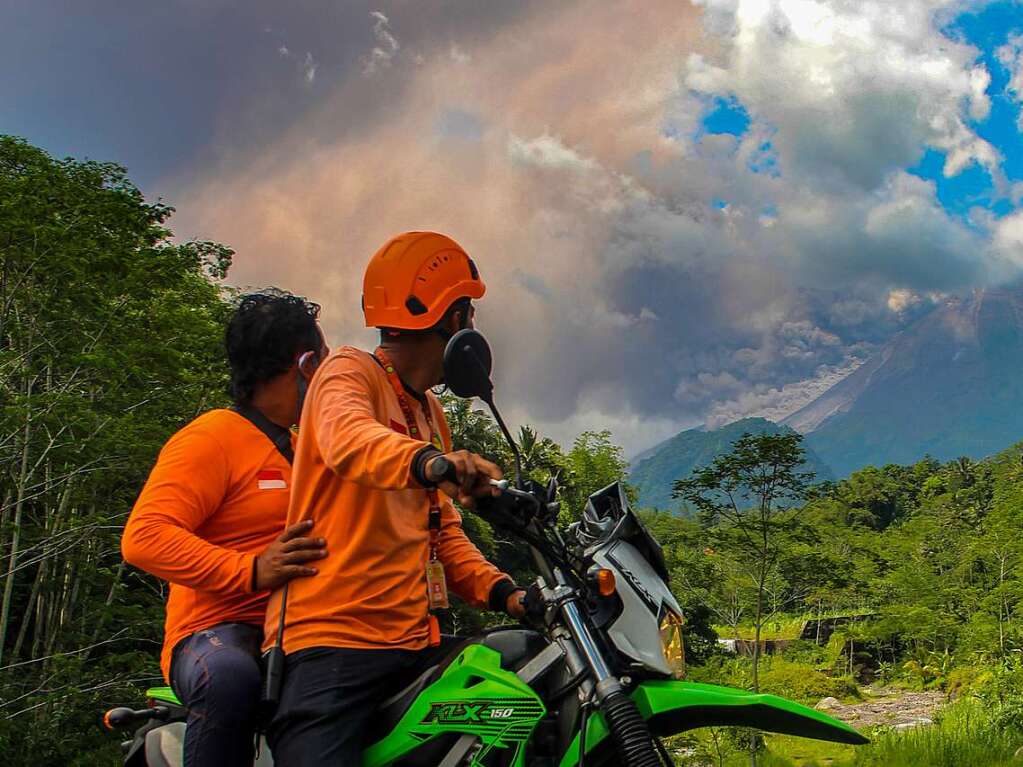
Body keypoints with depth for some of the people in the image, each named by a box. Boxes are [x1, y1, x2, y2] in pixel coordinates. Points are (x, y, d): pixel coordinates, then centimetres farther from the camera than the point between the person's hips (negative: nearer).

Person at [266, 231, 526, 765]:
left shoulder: (431, 412, 24)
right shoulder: (350, 371, -2)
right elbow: (348, 439, -27)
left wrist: (501, 591, 4)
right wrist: (428, 461, -47)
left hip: (415, 640, 8)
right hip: (332, 638, -8)